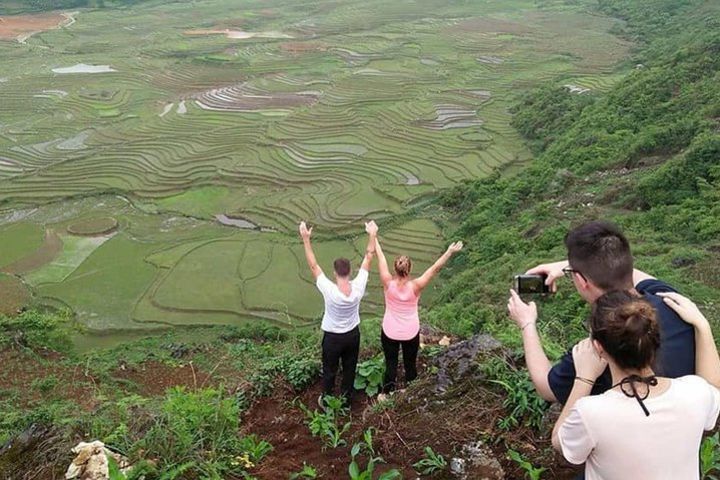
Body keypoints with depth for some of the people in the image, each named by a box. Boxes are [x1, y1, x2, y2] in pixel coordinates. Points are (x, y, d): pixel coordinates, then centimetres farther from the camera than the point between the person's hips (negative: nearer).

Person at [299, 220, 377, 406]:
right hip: (353, 334, 3)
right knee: (349, 369, 23)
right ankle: (346, 399, 42)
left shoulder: (329, 291, -33)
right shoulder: (358, 287, -25)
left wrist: (306, 238, -27)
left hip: (333, 337, -3)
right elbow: (368, 258, -16)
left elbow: (313, 265, -28)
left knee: (329, 371, 20)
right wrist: (372, 235, -10)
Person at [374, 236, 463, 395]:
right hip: (411, 333, 0)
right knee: (410, 364, 20)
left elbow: (381, 258, -18)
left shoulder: (388, 283, -24)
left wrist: (374, 238, -10)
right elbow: (434, 269, -23)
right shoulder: (415, 286, -26)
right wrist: (450, 252, -21)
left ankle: (387, 394, 32)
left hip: (390, 332, 0)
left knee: (391, 363, 17)